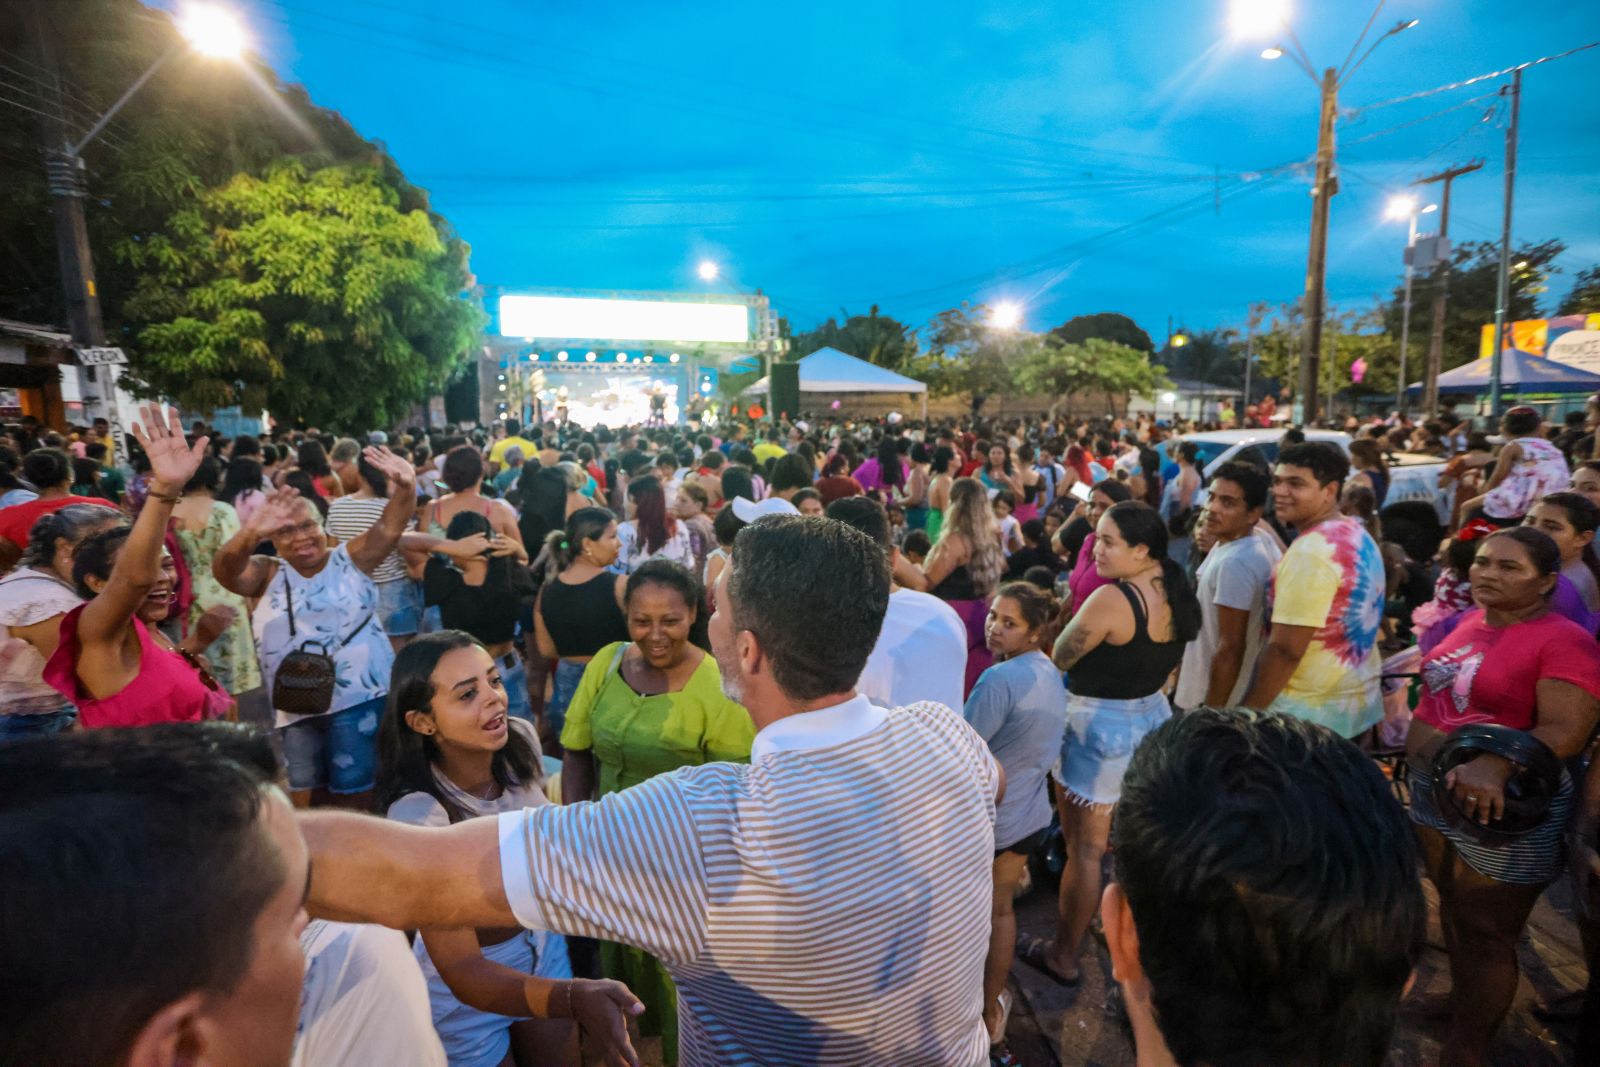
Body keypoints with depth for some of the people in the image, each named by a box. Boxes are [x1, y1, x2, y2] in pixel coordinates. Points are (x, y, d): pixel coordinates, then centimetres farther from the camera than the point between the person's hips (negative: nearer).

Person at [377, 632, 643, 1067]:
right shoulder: (418, 814, -34)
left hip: (541, 945, 5)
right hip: (466, 991, -4)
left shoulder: (519, 740, -17)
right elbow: (464, 973, -36)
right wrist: (574, 997, -51)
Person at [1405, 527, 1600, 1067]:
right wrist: (1417, 749, 15)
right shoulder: (1471, 622, 4)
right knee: (1453, 912, 23)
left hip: (1500, 812, -7)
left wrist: (1496, 765, -40)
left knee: (1486, 937, 10)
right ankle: (1460, 1001, 44)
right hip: (1433, 794, 7)